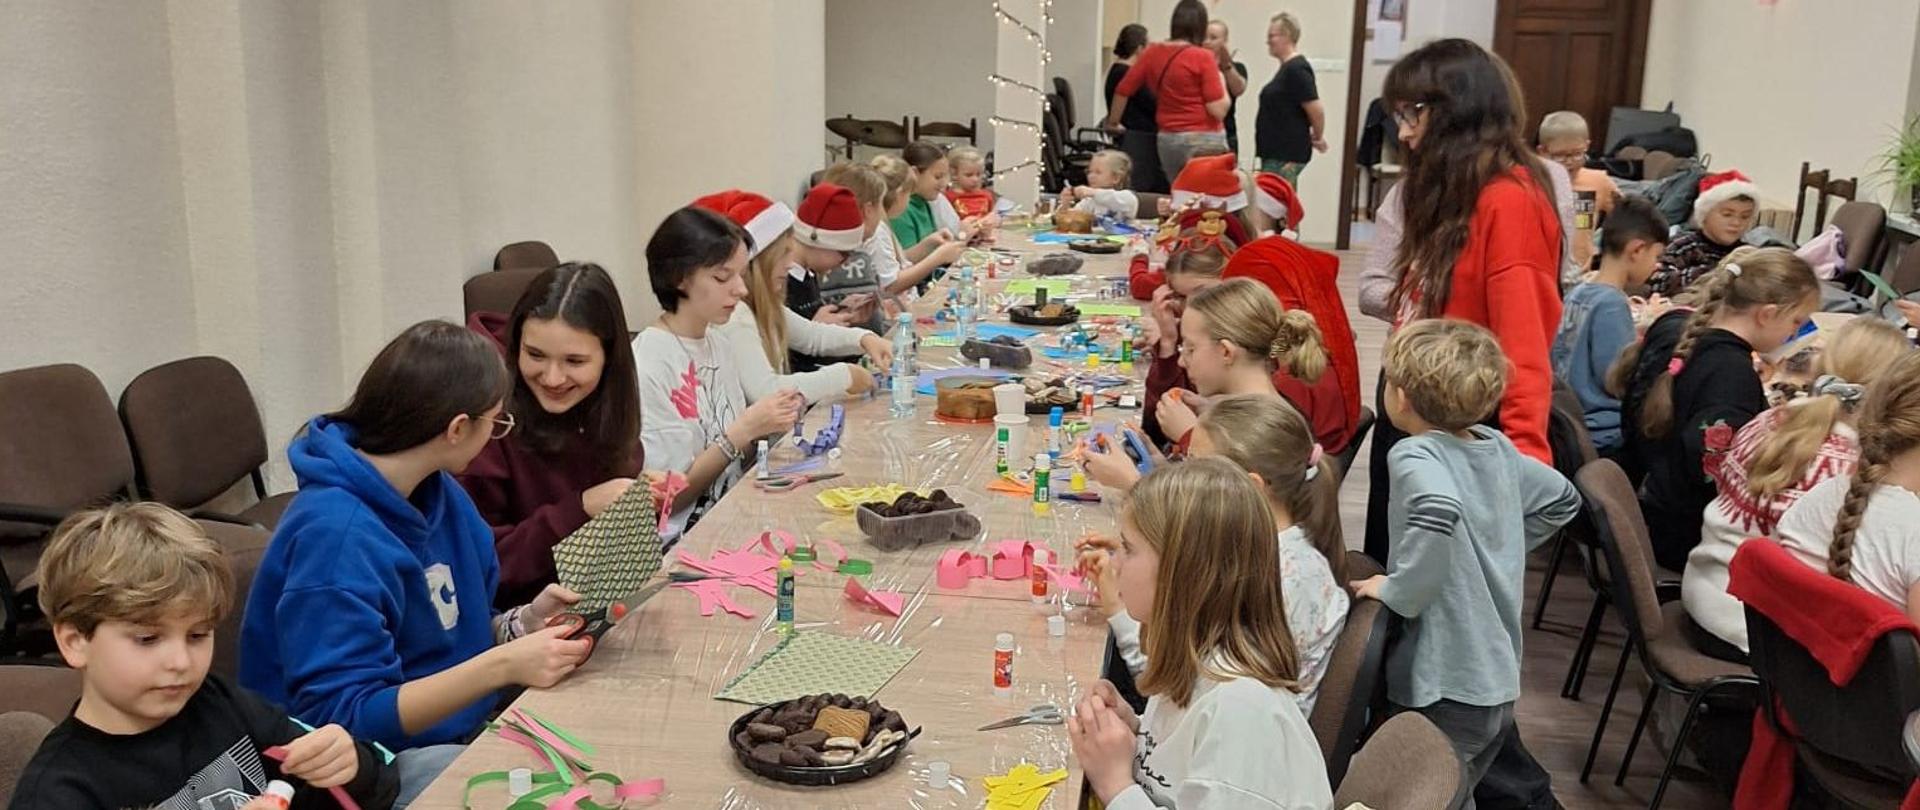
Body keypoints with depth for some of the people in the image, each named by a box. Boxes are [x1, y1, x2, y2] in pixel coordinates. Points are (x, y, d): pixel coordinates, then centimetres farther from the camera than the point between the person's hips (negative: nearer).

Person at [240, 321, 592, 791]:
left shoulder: (438, 491, 2)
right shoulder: (336, 535, -25)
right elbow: (343, 720, -26)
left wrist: (524, 624, -10)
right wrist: (502, 665, -31)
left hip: (454, 729, 8)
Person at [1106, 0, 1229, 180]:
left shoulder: (1153, 53, 5)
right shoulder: (1203, 57, -9)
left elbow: (1123, 90, 11)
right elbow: (1218, 110, -12)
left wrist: (1113, 123, 26)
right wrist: (1221, 83, 6)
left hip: (1166, 140, 6)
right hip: (1203, 140, -5)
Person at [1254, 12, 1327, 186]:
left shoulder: (1296, 69, -16)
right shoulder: (1287, 67, 15)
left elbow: (1316, 109, -21)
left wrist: (1318, 137, -6)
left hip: (1287, 154, -10)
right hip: (1275, 152, 10)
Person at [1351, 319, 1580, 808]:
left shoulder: (1415, 454, -19)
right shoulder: (1496, 446, 4)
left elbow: (1439, 512, -40)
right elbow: (1561, 498, 19)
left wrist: (1397, 590, -27)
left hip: (1446, 683, -9)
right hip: (1499, 672, 9)